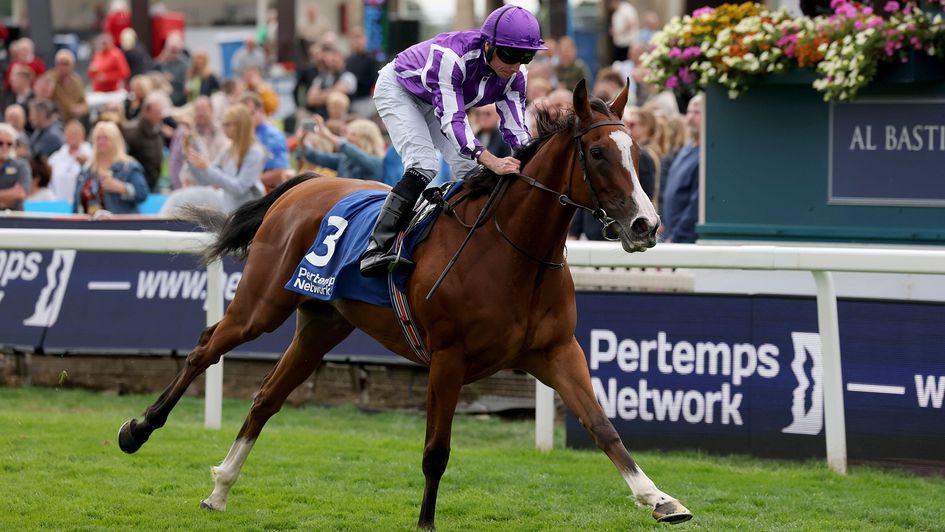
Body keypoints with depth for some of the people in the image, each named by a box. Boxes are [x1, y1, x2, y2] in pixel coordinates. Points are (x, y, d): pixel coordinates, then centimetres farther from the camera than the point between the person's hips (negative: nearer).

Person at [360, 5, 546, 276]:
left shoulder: (514, 76, -22)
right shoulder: (451, 56, -43)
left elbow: (516, 131, -18)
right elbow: (451, 121, -47)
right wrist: (491, 160, -59)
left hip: (439, 101, 7)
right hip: (398, 89, -7)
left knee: (470, 168, -5)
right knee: (423, 166, -25)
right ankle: (375, 251, -32)